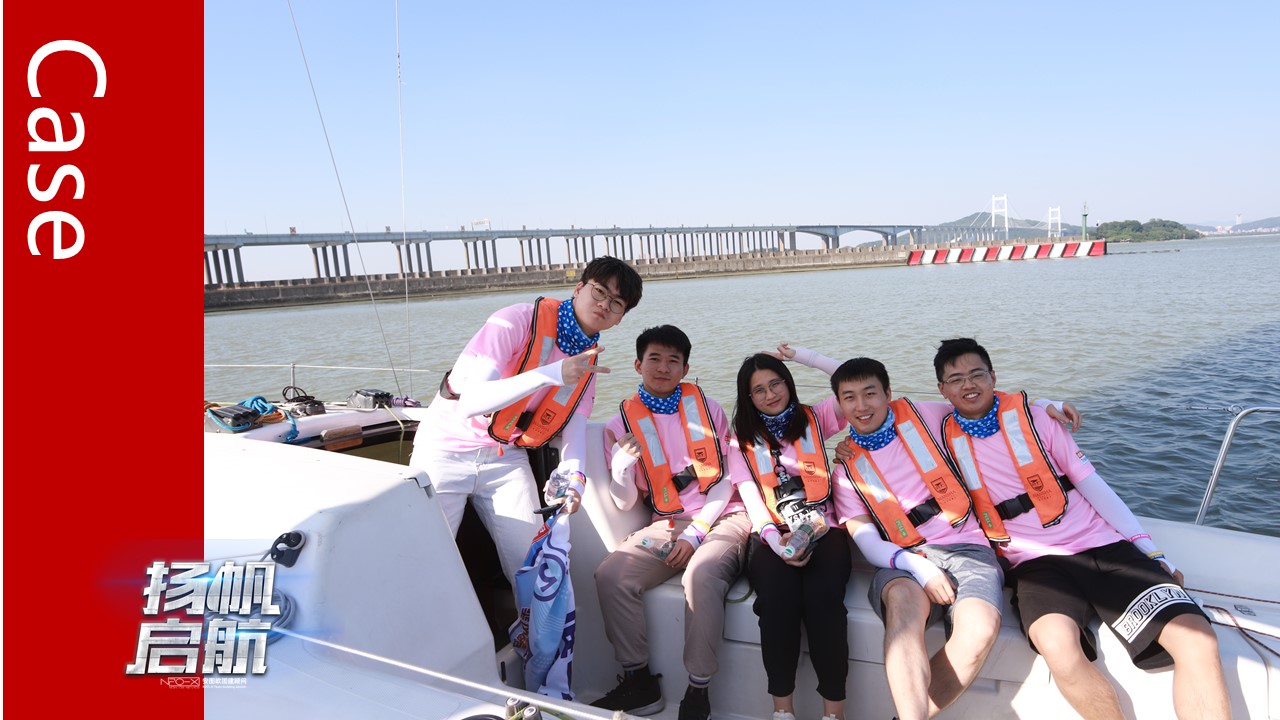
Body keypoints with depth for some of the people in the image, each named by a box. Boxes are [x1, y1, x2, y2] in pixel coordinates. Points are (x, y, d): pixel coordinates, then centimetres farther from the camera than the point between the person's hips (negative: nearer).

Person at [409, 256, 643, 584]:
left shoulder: (590, 359, 1)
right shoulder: (519, 320, -21)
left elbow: (575, 427, -4)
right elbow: (470, 403, -30)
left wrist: (573, 479, -26)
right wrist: (552, 374, -40)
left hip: (507, 458, 5)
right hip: (448, 450, -4)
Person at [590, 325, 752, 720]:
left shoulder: (706, 408, 3)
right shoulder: (623, 423, 5)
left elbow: (725, 480, 1)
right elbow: (625, 503, 2)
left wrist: (695, 535, -11)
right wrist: (622, 463, -20)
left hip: (721, 516, -2)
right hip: (666, 524, 2)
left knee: (701, 573, -33)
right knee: (610, 575, -21)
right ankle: (639, 682, -3)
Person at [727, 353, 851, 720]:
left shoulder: (815, 418, 15)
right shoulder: (743, 439, 14)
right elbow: (751, 497, 2)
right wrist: (774, 539, -17)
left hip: (822, 529, 0)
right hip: (772, 535, 0)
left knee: (821, 594, -30)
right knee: (777, 593, -31)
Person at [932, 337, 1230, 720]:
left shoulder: (1032, 416, 8)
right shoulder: (945, 436, 6)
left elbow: (1090, 483, 9)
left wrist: (1147, 547, 3)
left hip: (1104, 546, 2)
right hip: (1037, 563, -2)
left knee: (1197, 639, -21)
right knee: (1058, 647, -34)